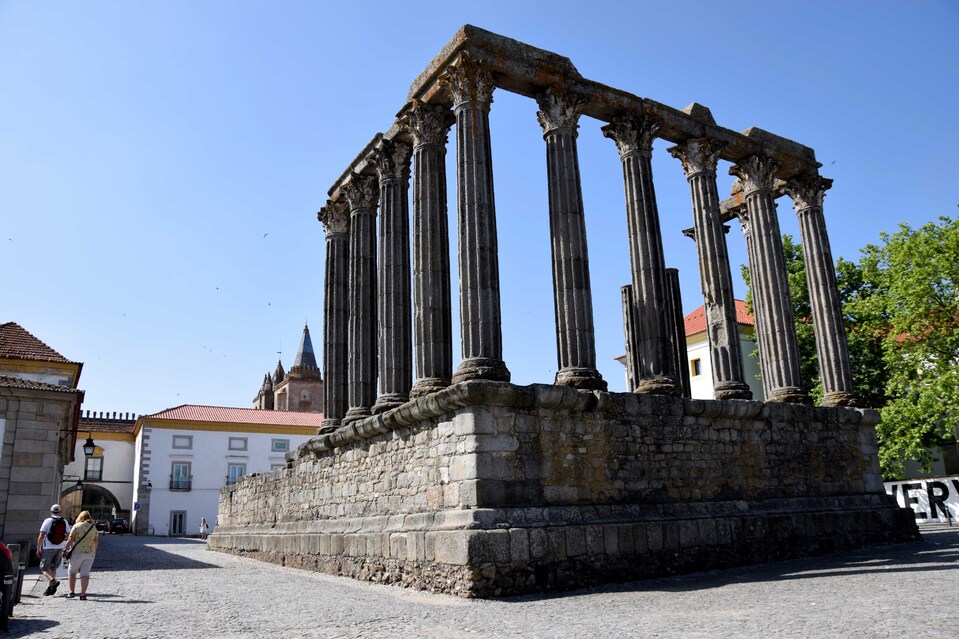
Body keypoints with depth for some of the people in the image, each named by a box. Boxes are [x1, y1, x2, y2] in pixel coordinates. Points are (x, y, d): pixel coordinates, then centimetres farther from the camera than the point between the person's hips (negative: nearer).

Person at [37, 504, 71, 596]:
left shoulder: (48, 521, -6)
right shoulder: (65, 522, 5)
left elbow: (41, 536, -11)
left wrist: (38, 549, -4)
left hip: (48, 548, -4)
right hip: (60, 548, 4)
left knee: (44, 568, 3)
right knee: (53, 568, 16)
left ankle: (53, 581, -22)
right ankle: (49, 588, 11)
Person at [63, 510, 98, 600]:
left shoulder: (76, 526, -3)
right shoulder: (93, 527, 8)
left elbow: (70, 540, -8)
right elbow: (96, 541, 13)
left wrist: (66, 549, 4)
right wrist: (94, 552, 25)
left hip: (77, 552, -2)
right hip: (90, 553, 2)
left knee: (72, 572, 17)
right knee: (85, 573, 2)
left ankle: (72, 592, 19)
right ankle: (83, 594, -6)